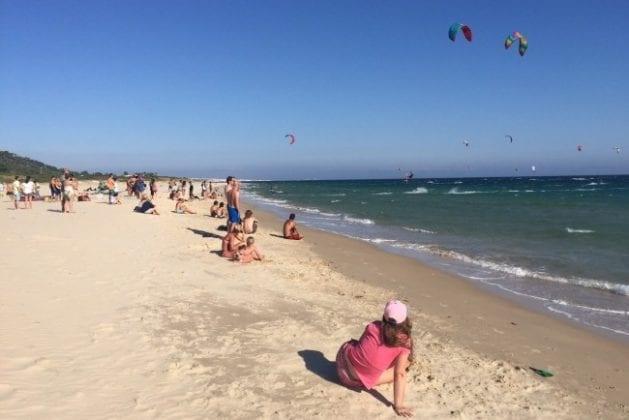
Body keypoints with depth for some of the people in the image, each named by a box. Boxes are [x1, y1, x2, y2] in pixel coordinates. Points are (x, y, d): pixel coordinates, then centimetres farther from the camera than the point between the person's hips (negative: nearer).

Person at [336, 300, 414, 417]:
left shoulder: (373, 326, -5)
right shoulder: (404, 342, -12)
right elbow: (399, 374, -18)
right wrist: (398, 405, -18)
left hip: (344, 365, 3)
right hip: (362, 382, -3)